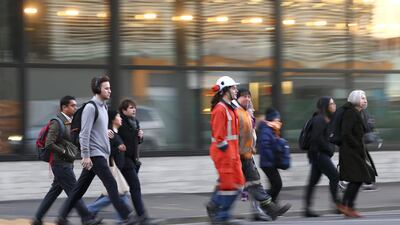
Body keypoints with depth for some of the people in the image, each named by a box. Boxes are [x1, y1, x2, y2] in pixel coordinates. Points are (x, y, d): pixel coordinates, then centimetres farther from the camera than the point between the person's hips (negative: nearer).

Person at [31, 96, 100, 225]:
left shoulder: (70, 122, 15)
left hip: (67, 163, 9)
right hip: (60, 163, -9)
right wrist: (64, 152, -17)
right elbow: (49, 144, -19)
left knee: (54, 191, 11)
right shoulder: (57, 122, -13)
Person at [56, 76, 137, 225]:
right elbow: (84, 133, -17)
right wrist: (85, 156, -20)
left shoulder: (103, 107, 18)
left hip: (101, 154, 9)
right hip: (94, 154, -9)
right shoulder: (91, 107, -12)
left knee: (80, 188, 10)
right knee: (111, 185, -9)